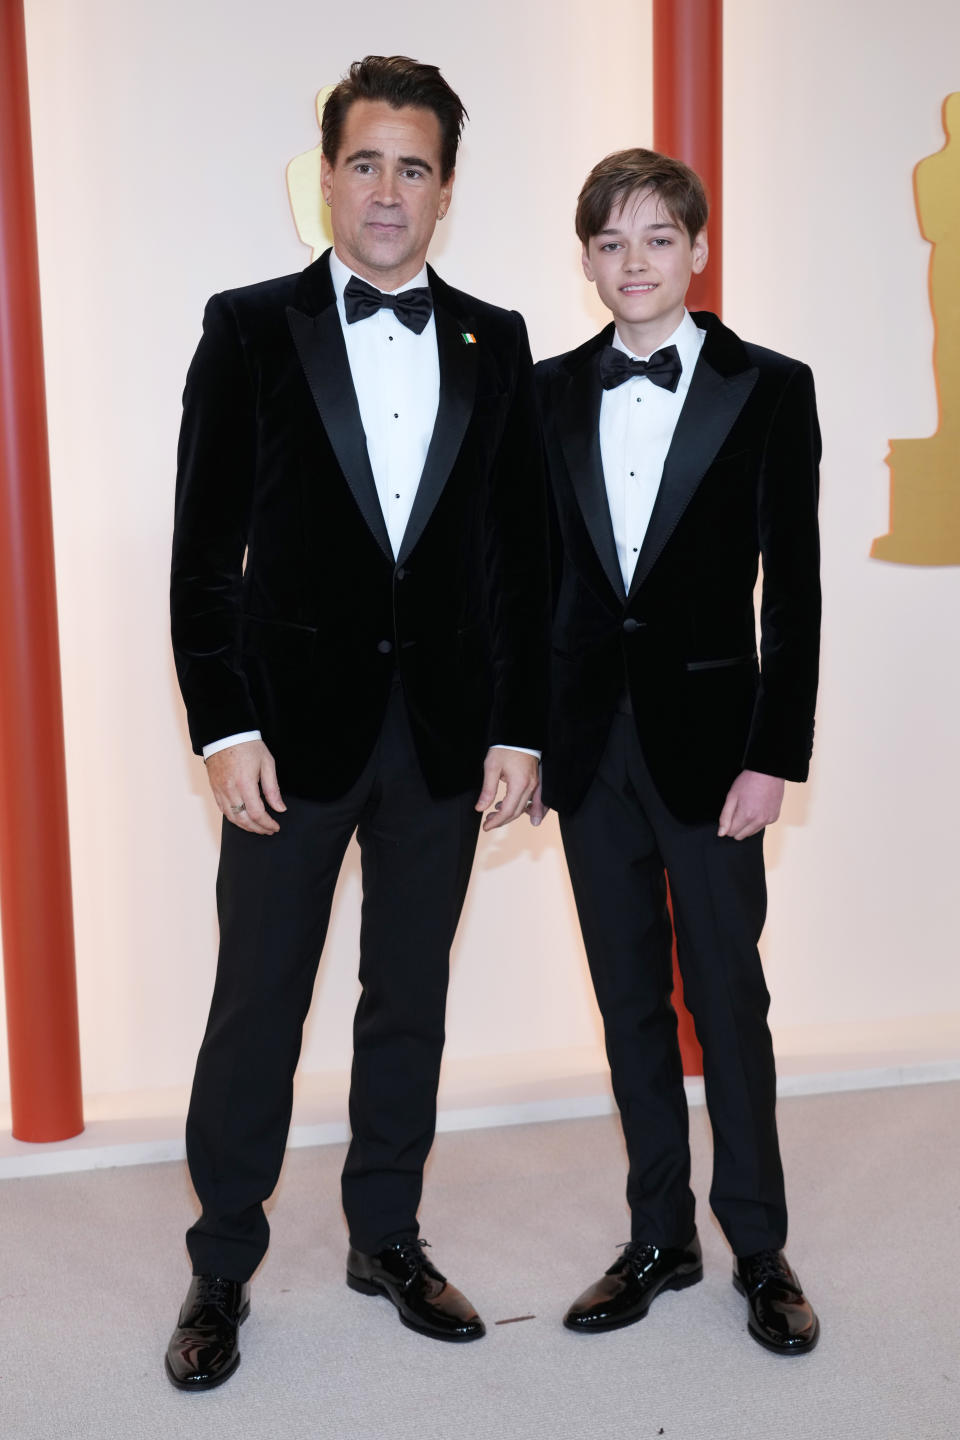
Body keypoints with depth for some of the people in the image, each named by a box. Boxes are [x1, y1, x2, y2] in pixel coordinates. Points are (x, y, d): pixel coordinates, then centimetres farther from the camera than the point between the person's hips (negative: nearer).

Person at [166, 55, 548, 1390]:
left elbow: (521, 551, 6)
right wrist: (224, 728, -10)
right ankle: (222, 1266, 23)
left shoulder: (496, 343, 8)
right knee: (256, 1004, 5)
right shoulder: (249, 328, 1)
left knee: (411, 997, 14)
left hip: (448, 727, 3)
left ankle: (388, 1238, 31)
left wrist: (519, 729, 1)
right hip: (295, 718, -2)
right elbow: (204, 549, -3)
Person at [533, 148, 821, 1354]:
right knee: (630, 1004, 12)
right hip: (590, 741, 3)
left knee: (728, 999, 5)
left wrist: (774, 755, -10)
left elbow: (793, 588, -5)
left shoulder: (769, 388, -2)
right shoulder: (549, 393, 7)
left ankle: (759, 1249, 23)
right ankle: (659, 1240, 26)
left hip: (707, 735, -3)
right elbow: (531, 573, 7)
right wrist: (520, 732, 2)